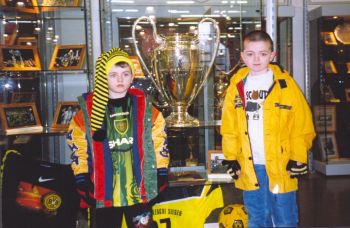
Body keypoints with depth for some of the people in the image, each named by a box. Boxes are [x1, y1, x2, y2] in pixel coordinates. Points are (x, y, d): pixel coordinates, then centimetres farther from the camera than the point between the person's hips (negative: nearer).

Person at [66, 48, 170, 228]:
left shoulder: (144, 106, 1)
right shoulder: (88, 109, -2)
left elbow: (159, 140, 5)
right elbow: (78, 146, 2)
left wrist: (161, 173, 2)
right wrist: (82, 180, -2)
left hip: (139, 188, 1)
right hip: (105, 190, 0)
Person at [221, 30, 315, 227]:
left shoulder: (286, 84, -6)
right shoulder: (237, 85, 3)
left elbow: (302, 124, -6)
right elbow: (229, 126, 7)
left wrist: (298, 158, -8)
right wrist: (230, 157, 3)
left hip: (281, 165, -3)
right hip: (249, 166, 3)